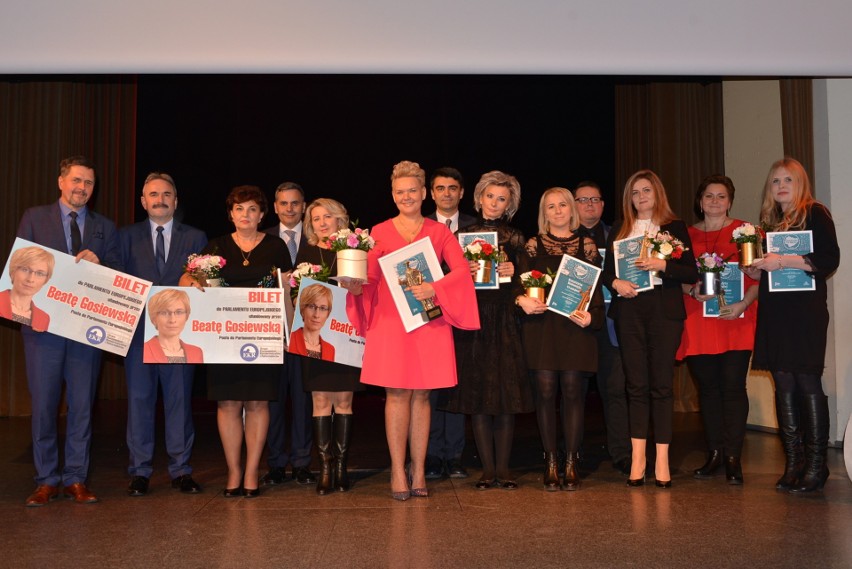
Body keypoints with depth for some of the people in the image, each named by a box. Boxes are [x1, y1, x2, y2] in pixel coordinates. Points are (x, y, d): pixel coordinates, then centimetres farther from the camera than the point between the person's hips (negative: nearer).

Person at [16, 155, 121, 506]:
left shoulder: (105, 227, 13)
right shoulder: (34, 218, 8)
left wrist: (98, 263, -13)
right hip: (43, 324, -1)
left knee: (82, 405, 4)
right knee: (43, 404, 2)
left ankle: (76, 480, 14)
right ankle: (46, 481, 13)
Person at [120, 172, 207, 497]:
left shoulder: (195, 238, 10)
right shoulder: (127, 237, 12)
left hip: (181, 333, 0)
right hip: (139, 329, 0)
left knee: (180, 399, 4)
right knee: (139, 399, 3)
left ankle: (180, 470, 13)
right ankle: (140, 471, 12)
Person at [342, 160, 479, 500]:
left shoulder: (439, 232, 10)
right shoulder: (379, 233, 9)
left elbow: (462, 269, -3)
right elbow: (369, 280, 4)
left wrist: (435, 288, -19)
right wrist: (356, 287, -18)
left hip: (430, 321, 1)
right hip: (390, 321, -1)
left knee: (421, 395, 4)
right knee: (397, 394, -2)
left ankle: (418, 471, 12)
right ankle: (398, 472, 5)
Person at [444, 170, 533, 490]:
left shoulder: (516, 239, 10)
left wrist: (513, 272, -10)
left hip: (505, 321, 0)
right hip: (473, 321, 0)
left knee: (506, 395, -2)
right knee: (477, 395, -1)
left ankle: (503, 468, 6)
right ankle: (487, 469, 7)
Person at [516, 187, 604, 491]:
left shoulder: (586, 244, 11)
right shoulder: (533, 245, 10)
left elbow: (596, 287, 8)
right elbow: (519, 281, 5)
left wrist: (591, 315, -8)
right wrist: (522, 299, -17)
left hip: (575, 326, 0)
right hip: (541, 325, 0)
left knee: (573, 391, -1)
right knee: (545, 390, -2)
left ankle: (571, 463, 9)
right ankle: (550, 462, 8)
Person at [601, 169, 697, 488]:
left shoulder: (674, 228, 7)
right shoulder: (619, 231, 15)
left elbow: (691, 273, 1)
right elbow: (606, 270, 14)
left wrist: (661, 265, -14)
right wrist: (616, 283, -7)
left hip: (664, 309, -2)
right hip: (629, 310, 2)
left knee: (661, 383, -3)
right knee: (636, 384, 2)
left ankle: (662, 461, 2)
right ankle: (637, 459, 6)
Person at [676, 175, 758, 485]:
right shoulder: (687, 235, 13)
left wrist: (743, 303, -14)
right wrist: (693, 291, -8)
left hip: (736, 320, -2)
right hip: (698, 320, 3)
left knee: (733, 386, -4)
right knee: (708, 387, 7)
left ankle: (733, 457, 4)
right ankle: (714, 453, 17)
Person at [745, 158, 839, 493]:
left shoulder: (815, 214, -1)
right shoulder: (768, 222, 18)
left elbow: (829, 260, -12)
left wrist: (783, 260, -18)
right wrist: (756, 266, 4)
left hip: (805, 311, -6)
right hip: (773, 312, 6)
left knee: (808, 382, -6)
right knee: (783, 385, 6)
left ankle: (816, 465, 1)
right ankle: (793, 463, 12)